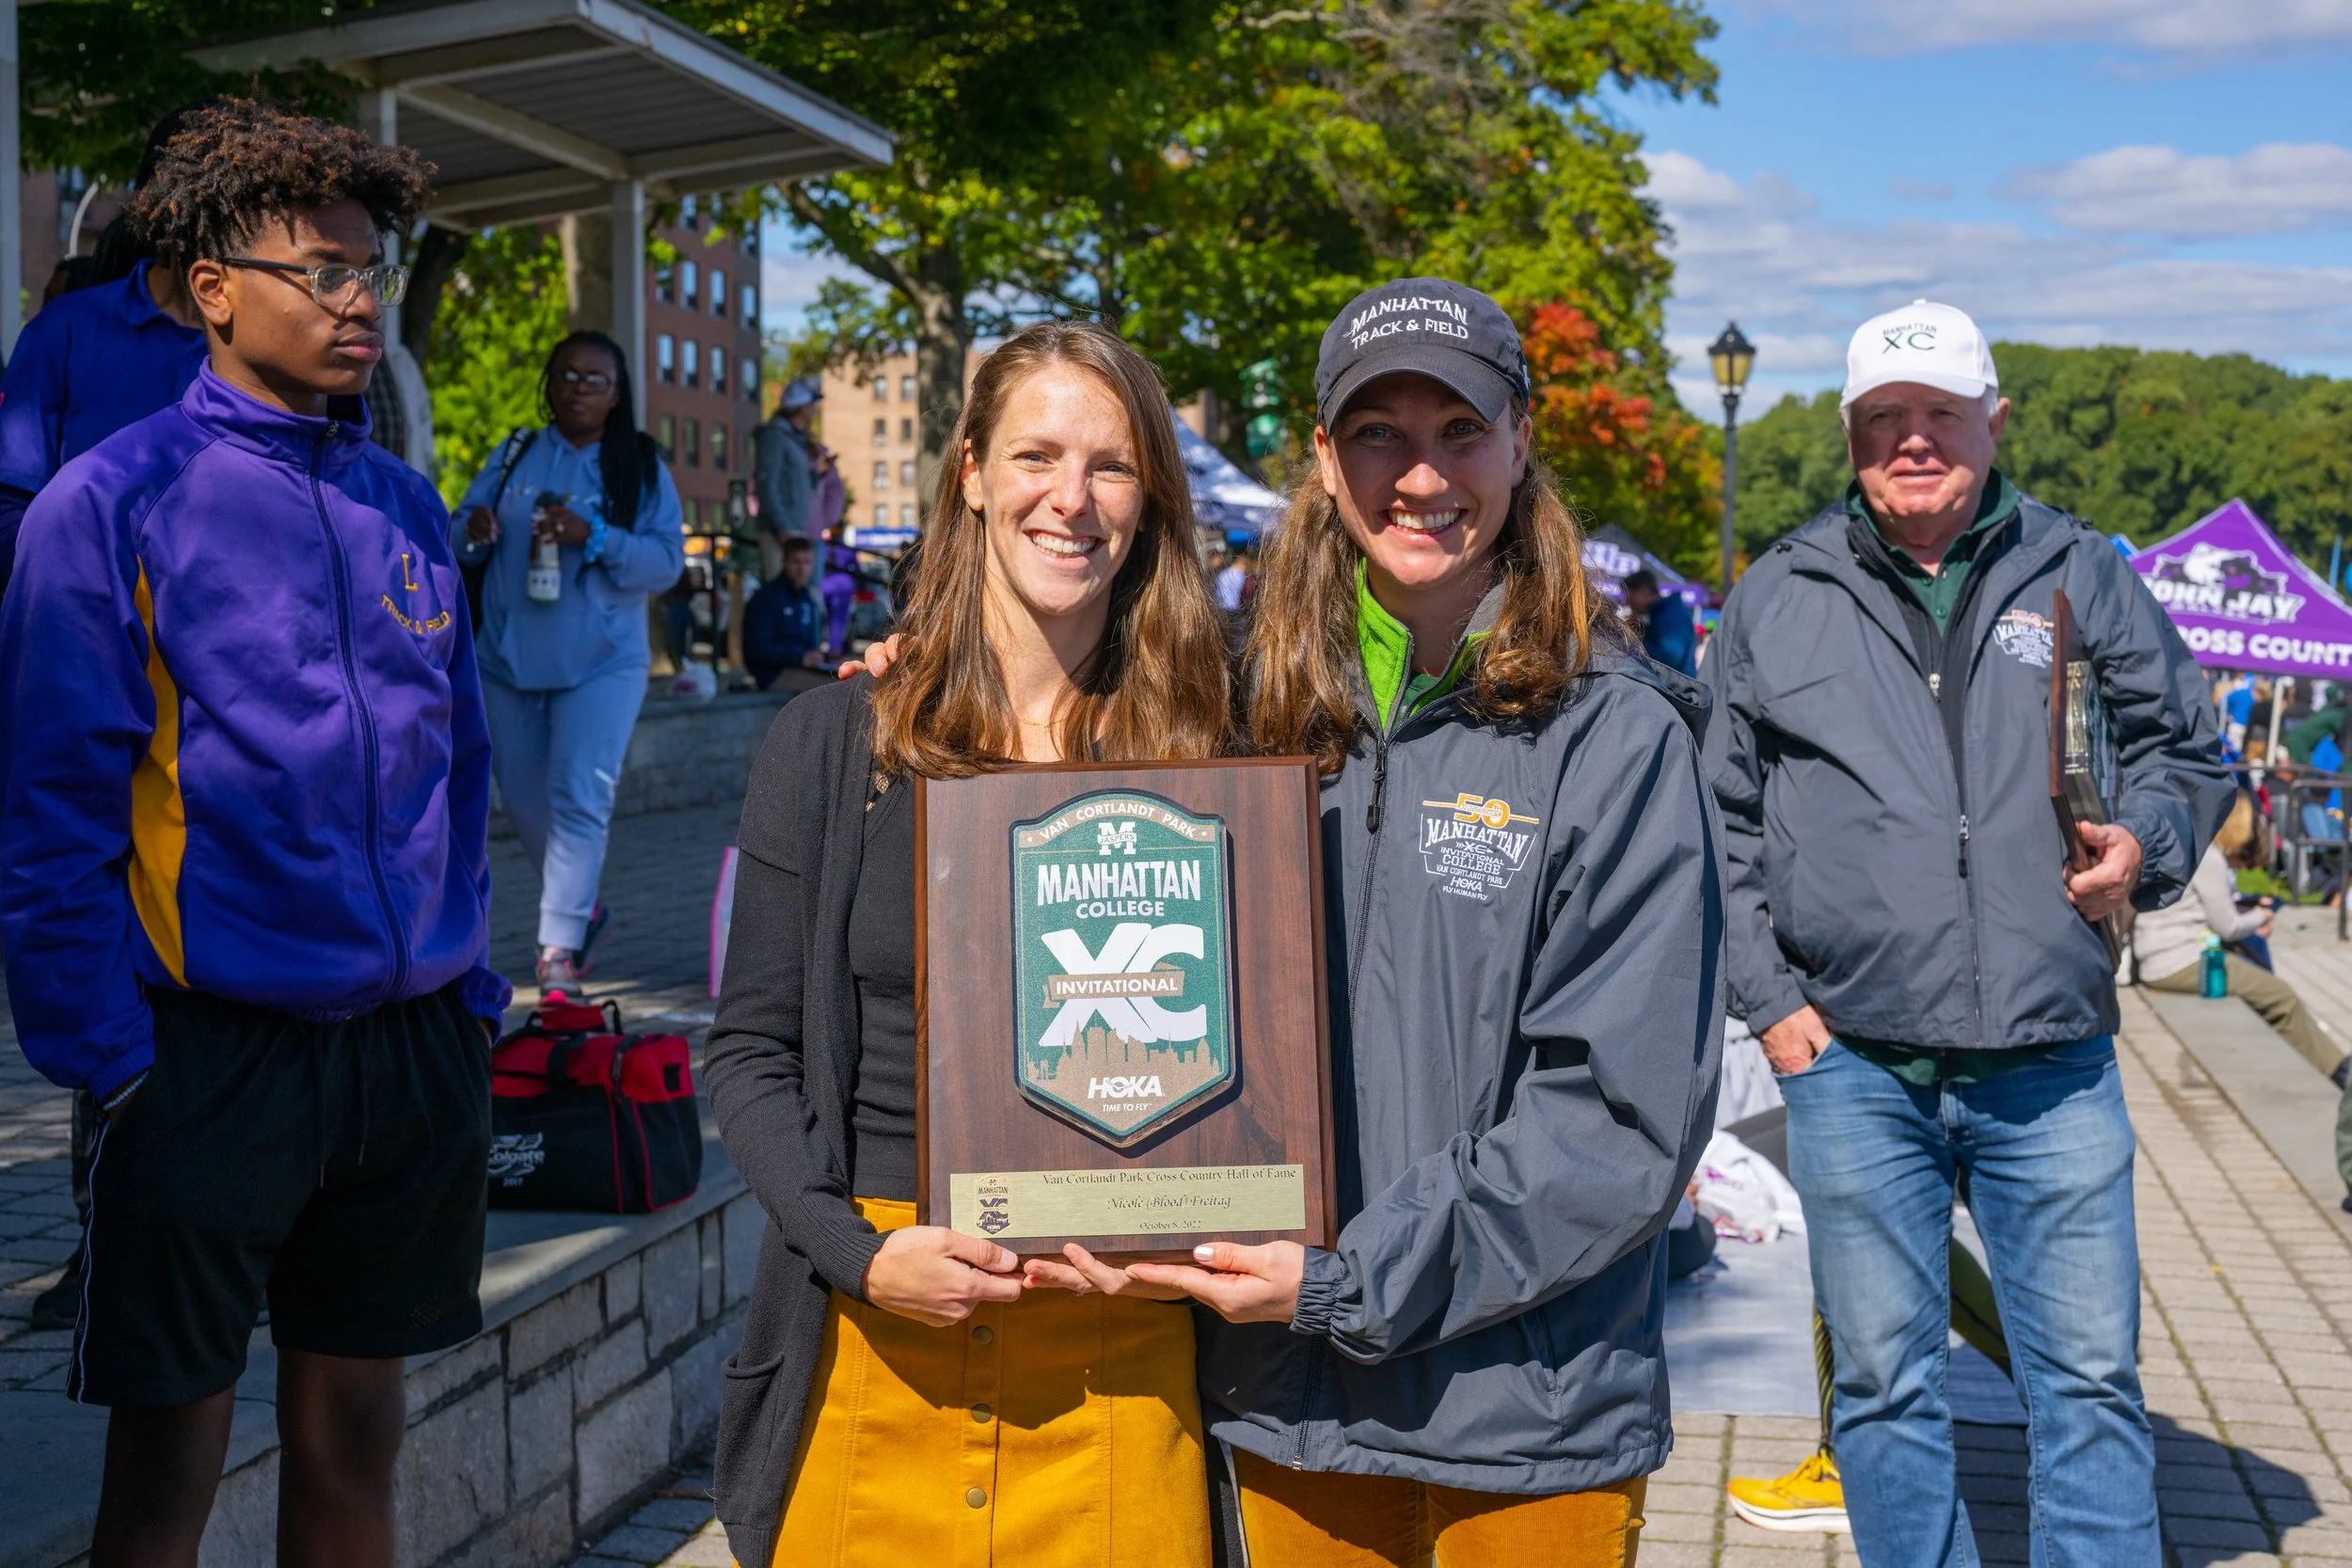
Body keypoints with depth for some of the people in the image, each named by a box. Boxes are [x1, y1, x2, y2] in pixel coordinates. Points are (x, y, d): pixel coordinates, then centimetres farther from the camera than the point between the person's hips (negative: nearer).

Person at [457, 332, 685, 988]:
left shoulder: (641, 467, 0)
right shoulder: (515, 454, 9)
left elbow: (668, 561, -8)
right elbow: (463, 526, 10)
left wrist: (593, 538, -22)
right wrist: (474, 532, -14)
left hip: (601, 663, -4)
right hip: (511, 658, 4)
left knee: (579, 798, -14)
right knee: (524, 800, 12)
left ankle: (560, 944, -13)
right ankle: (581, 906, 32)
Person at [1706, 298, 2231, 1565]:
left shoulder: (2081, 576, 8)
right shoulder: (1780, 596, 6)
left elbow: (2186, 748, 17)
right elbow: (1720, 819, 9)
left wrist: (2146, 844, -4)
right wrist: (1768, 997, 1)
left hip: (2052, 1067, 0)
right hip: (1853, 1066, 0)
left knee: (2090, 1375, 5)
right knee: (1884, 1380, 10)